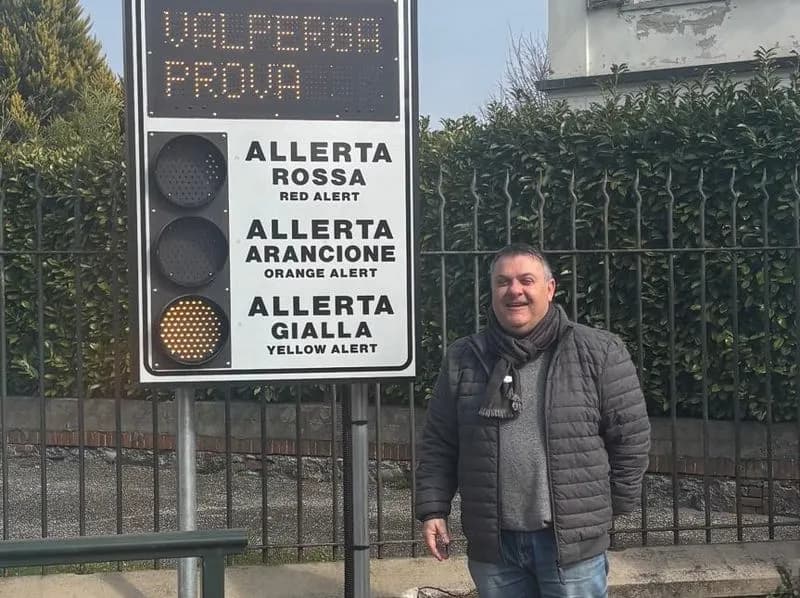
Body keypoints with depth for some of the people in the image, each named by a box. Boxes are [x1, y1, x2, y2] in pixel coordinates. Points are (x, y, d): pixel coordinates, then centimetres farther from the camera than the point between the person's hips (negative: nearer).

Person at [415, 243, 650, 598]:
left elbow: (630, 436, 1)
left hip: (572, 540, -3)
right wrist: (433, 510, 2)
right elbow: (438, 445, 9)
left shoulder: (599, 352, -2)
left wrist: (613, 507, 3)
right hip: (492, 544, 3)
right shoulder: (462, 360, 6)